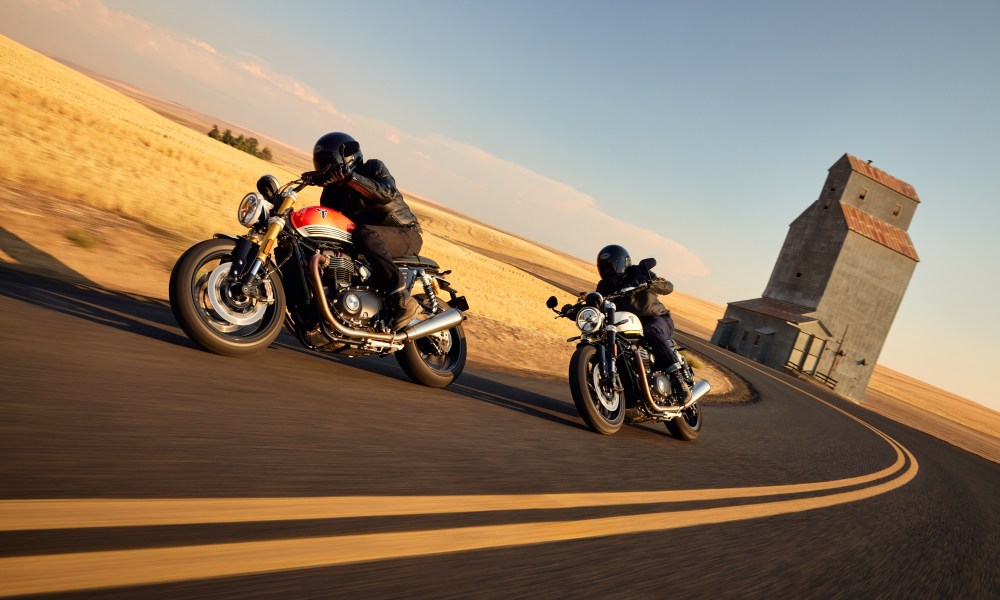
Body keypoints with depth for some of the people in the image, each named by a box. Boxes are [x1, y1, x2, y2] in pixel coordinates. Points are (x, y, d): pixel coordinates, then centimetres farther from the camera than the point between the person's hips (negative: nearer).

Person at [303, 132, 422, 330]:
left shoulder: (373, 167, -6)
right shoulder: (332, 190, 11)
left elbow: (388, 194, -27)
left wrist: (349, 176, -36)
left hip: (406, 234, -7)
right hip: (372, 239, 7)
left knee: (365, 233, -37)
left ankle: (402, 299, -40)